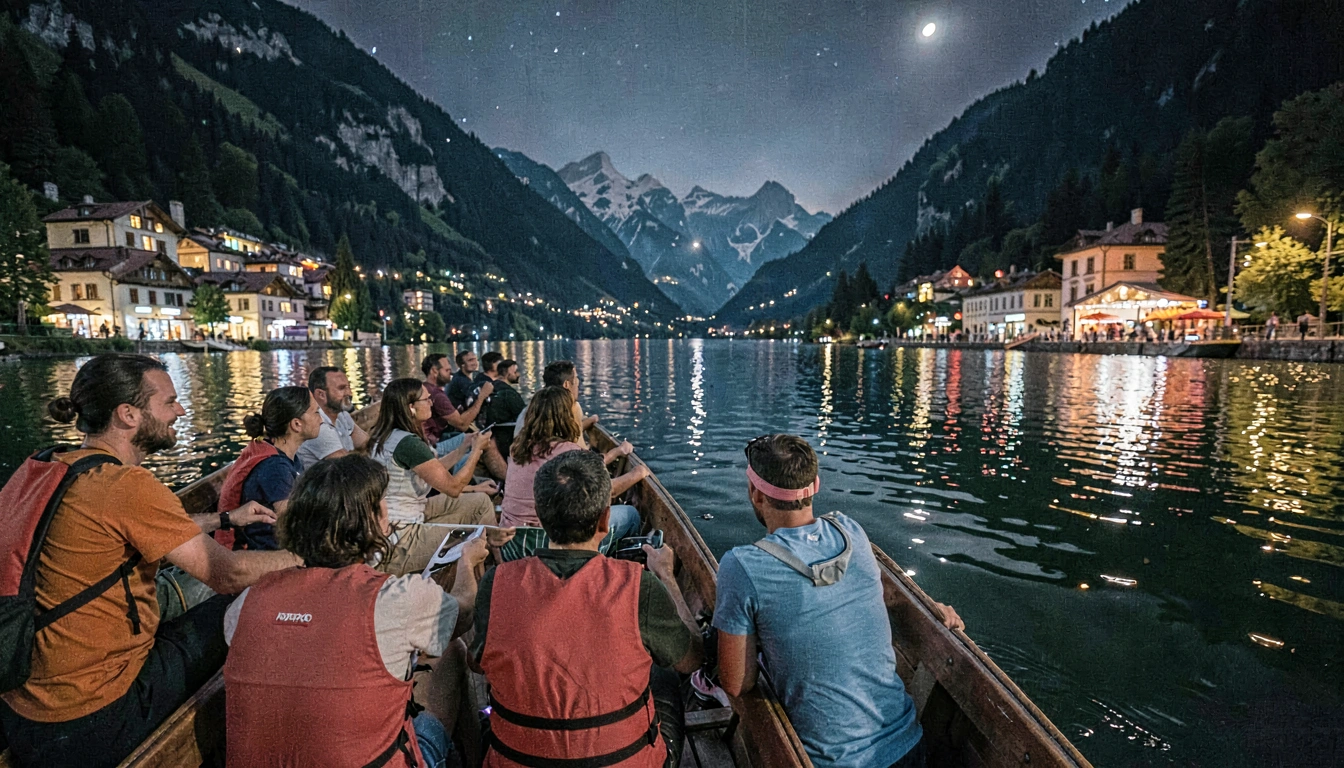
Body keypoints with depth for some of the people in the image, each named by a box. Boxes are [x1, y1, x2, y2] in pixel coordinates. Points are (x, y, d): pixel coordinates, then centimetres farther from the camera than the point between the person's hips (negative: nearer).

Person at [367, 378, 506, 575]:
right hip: (398, 542, -10)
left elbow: (434, 471, 11)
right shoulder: (408, 443, -25)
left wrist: (466, 448, 11)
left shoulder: (391, 436, 4)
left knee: (481, 501, 10)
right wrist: (477, 450, -7)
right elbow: (452, 487, -18)